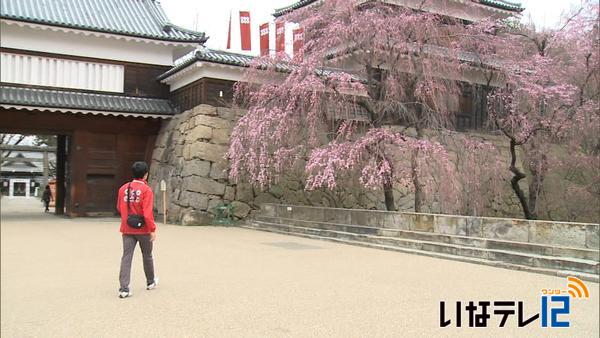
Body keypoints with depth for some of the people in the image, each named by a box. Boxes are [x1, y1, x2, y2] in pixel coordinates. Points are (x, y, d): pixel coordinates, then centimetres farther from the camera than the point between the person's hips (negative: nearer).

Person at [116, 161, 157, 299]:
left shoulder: (123, 188, 2)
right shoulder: (146, 190, -15)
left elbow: (119, 208, 14)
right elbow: (148, 212, -20)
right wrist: (153, 229, -15)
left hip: (127, 229, 3)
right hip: (143, 230, -3)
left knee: (126, 257, 3)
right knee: (147, 256, 16)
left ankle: (124, 288, -5)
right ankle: (150, 282, 34)